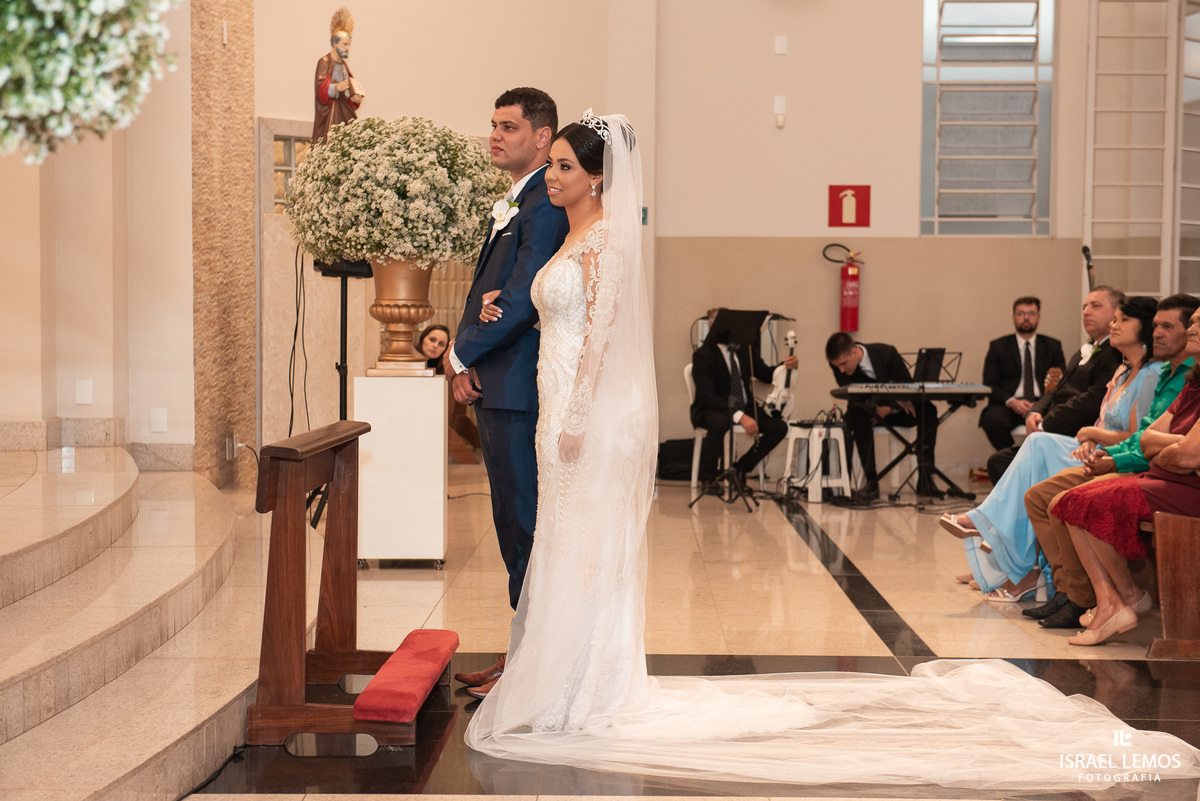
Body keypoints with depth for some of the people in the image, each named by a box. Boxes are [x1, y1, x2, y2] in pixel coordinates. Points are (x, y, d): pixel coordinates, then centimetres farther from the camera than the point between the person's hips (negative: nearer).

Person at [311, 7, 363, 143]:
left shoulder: (344, 64, 17)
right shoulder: (325, 62, -4)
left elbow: (353, 86, 18)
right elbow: (320, 89, -13)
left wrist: (356, 97, -3)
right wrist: (336, 87, -30)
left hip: (345, 111, 7)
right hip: (329, 112, -7)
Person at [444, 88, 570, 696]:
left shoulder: (546, 205, -14)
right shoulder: (510, 205, 19)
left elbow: (522, 299, -20)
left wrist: (460, 354, -10)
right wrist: (465, 364, 3)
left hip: (521, 389, -10)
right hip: (494, 390, 10)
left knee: (529, 526, -3)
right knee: (513, 526, 15)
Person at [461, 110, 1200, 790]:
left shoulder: (604, 239, -12)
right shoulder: (578, 238, 17)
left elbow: (600, 335, -19)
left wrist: (575, 421, -22)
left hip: (593, 414, -10)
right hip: (569, 412, 10)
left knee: (587, 554, -4)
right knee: (574, 554, 12)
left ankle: (587, 698, 3)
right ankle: (576, 690, 19)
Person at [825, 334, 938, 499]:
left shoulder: (887, 354, -21)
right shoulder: (838, 363, -17)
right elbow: (850, 394, -20)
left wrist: (889, 407, -29)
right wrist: (876, 408, -34)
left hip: (895, 411, 0)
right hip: (868, 411, 0)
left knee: (927, 411, -27)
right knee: (856, 414, -35)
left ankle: (925, 479, -23)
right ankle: (871, 481, -36)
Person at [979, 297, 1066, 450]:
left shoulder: (1053, 346, 18)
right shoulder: (998, 347, 14)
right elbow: (989, 385, 6)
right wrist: (1011, 402, -14)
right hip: (1008, 406, 0)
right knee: (992, 420, -35)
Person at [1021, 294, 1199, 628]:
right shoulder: (1166, 373, 20)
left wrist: (1118, 462, -18)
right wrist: (1109, 452, 8)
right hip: (1127, 463, 11)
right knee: (1037, 496, 3)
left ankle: (1082, 600, -12)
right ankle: (1066, 589, -1)